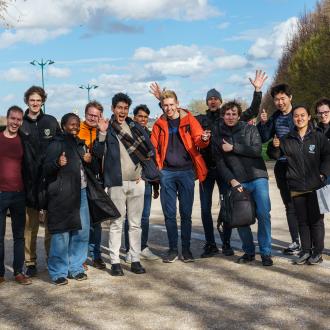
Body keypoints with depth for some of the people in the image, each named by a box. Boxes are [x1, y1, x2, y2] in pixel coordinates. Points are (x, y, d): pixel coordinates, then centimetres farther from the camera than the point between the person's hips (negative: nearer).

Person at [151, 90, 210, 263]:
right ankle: (173, 249, 14)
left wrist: (204, 139, -32)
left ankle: (186, 248, 13)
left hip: (186, 171, -2)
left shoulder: (189, 120, 1)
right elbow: (154, 148, 7)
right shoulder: (159, 124, 8)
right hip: (167, 172, 2)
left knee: (186, 213, 4)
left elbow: (198, 140, -9)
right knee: (169, 213, 4)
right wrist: (156, 169, -6)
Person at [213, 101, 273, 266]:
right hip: (237, 182, 2)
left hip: (258, 178, -1)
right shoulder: (218, 136, 9)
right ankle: (249, 251, 17)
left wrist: (233, 147, -10)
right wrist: (231, 180, -9)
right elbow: (219, 162, 3)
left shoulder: (250, 129, 5)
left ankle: (266, 252, 3)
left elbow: (257, 150, -9)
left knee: (263, 214, -7)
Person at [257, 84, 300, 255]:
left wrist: (283, 144, -16)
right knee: (290, 205, 10)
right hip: (282, 165, 5)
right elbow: (263, 138, 10)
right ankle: (295, 242, 17)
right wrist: (263, 123, -6)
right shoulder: (275, 117, 11)